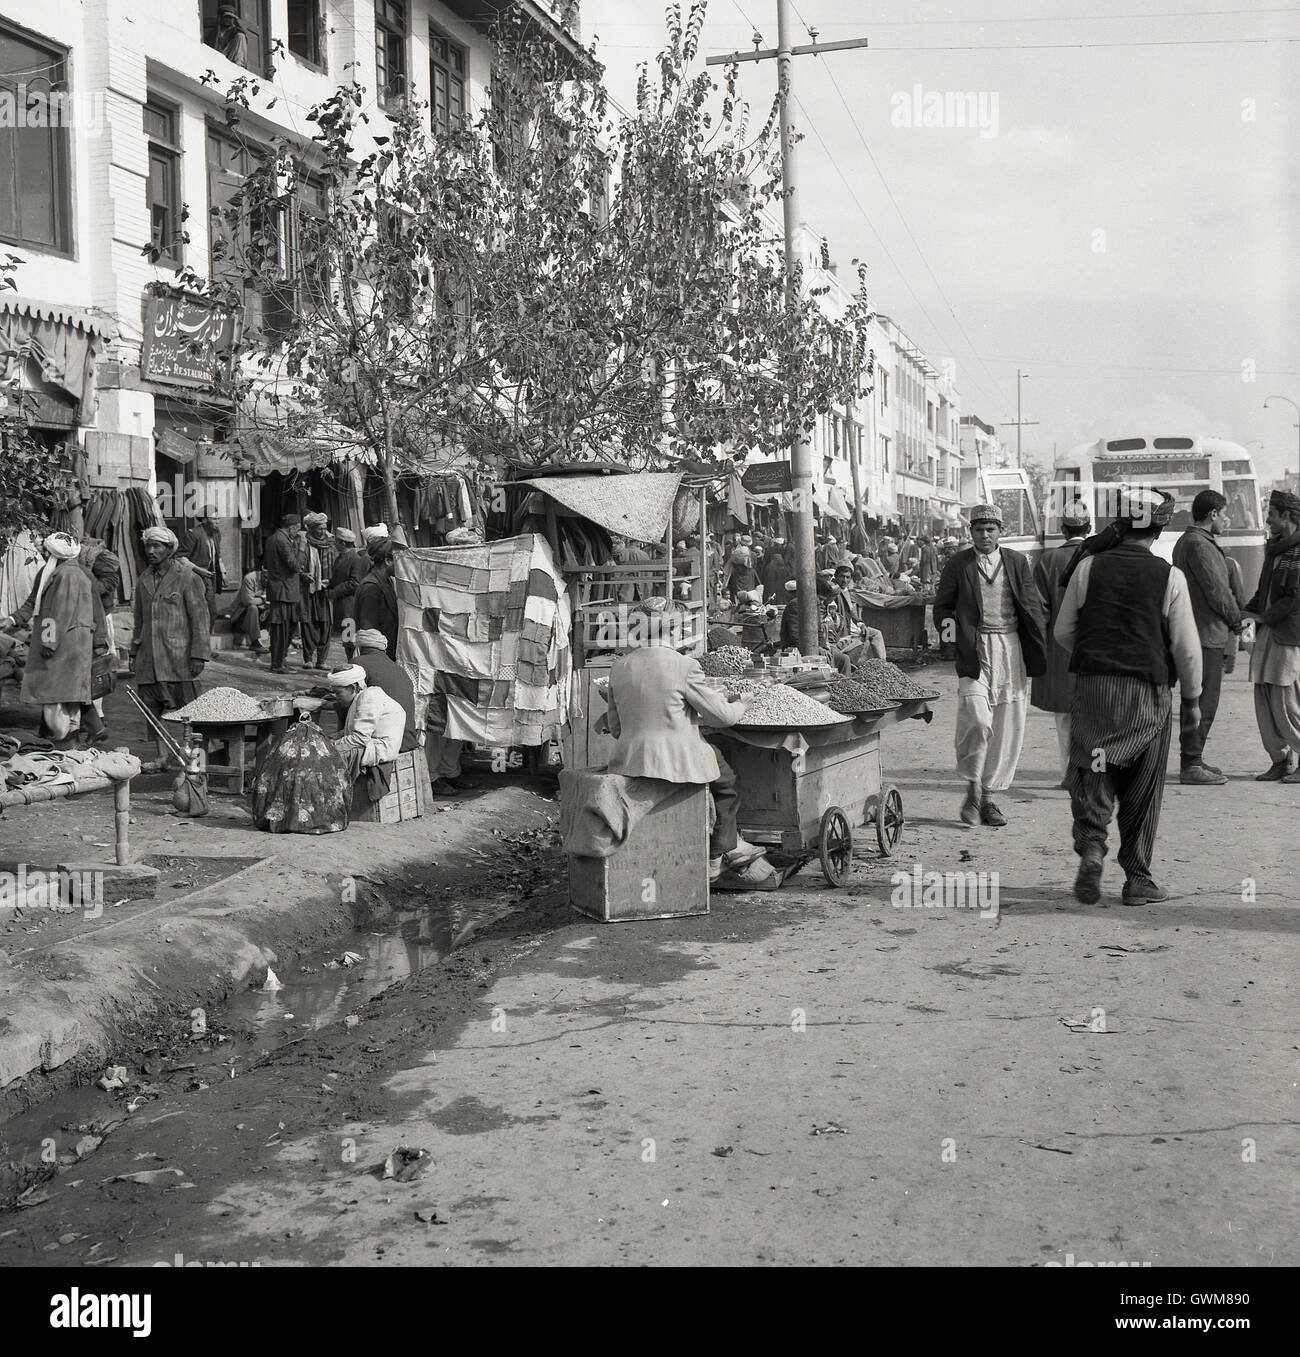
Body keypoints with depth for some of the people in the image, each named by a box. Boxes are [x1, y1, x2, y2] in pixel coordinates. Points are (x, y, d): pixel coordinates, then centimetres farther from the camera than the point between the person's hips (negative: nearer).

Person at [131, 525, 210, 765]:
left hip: (179, 656, -6)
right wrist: (135, 653, 18)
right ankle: (162, 758, 13)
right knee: (152, 709, 5)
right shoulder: (143, 580, 14)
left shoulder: (188, 578, -4)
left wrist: (198, 655, -12)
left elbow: (199, 619, -6)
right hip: (149, 659, 6)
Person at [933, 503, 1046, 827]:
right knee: (976, 720, -18)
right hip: (974, 651, -3)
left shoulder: (1017, 563, 11)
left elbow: (1033, 607, 13)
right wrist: (948, 624, -8)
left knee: (1007, 727, 4)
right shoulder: (958, 565, 6)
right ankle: (972, 791, -1)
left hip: (1010, 649, 3)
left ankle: (988, 796, 16)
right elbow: (942, 605, 12)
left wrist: (1039, 651, 4)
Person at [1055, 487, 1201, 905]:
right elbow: (1187, 647, -2)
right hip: (1148, 692, -1)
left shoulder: (1088, 567, 0)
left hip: (1093, 686, 1)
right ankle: (1138, 879, 15)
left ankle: (1091, 846, -18)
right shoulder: (1170, 577, -4)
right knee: (1142, 791, 9)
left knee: (1091, 777, 7)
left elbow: (1063, 632, 6)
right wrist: (1192, 698, 11)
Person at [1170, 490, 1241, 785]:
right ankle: (1191, 765, -3)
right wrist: (1236, 622, -4)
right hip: (1206, 632, -11)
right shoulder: (1199, 545, -17)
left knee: (1201, 698, 16)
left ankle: (1193, 758, 23)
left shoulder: (1186, 542, 17)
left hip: (1199, 632, 11)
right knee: (1203, 700, -6)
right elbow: (1217, 591, -17)